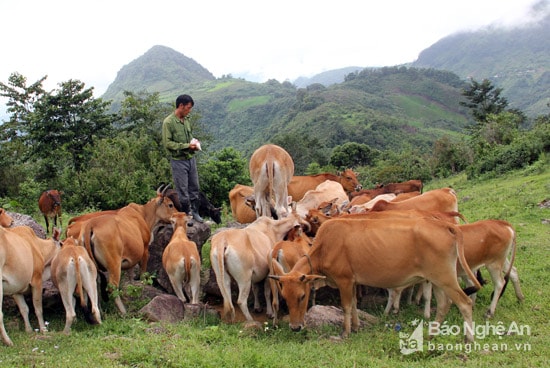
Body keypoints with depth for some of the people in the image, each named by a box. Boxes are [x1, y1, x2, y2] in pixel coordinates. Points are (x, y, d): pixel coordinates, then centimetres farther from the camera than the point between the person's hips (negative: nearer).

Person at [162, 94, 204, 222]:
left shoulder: (186, 120, 8)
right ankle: (186, 214, 16)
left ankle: (194, 212, 27)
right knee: (183, 190, 3)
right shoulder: (168, 122, -14)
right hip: (178, 160, -7)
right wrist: (186, 146, -18)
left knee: (194, 188, 13)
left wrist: (194, 143, -2)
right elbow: (167, 143, -16)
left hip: (191, 159, 7)